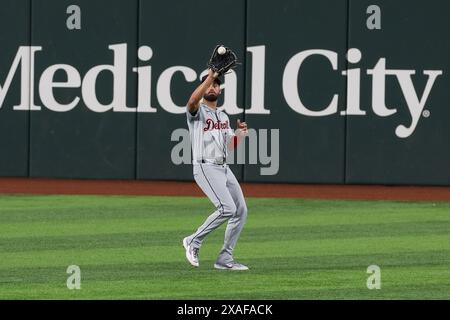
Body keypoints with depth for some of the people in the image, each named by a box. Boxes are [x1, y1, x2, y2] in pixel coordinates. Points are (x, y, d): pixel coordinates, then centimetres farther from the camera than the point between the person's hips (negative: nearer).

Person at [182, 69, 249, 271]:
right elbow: (193, 100, -27)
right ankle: (193, 241, -6)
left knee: (241, 210, 1)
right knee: (227, 208, -22)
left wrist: (241, 133, 5)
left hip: (224, 168, 8)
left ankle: (225, 259, 7)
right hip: (205, 167, -8)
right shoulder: (197, 112, -1)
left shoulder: (223, 117, 22)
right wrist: (210, 76, -28)